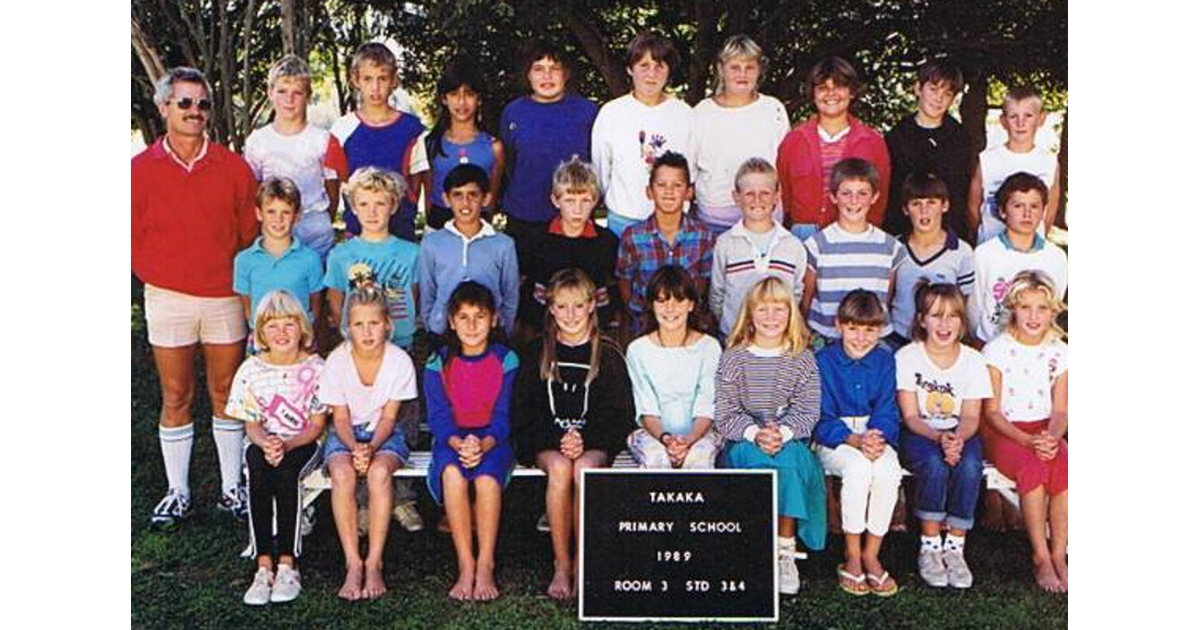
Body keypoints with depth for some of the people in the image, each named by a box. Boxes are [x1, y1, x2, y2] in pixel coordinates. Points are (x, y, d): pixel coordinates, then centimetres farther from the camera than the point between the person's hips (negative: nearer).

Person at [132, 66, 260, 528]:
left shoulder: (233, 168, 2)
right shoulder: (141, 169, 0)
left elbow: (249, 231, 7)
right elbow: (134, 237, 3)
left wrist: (237, 277, 2)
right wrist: (160, 275, -2)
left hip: (225, 296, 0)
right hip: (168, 299, 0)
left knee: (226, 394, 8)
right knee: (176, 397, 7)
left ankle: (232, 488, 18)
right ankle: (177, 493, 18)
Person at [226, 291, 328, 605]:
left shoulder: (315, 367, -5)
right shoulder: (251, 369, 0)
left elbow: (317, 425, -5)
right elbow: (252, 425, 0)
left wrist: (286, 445, -23)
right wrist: (266, 444, -24)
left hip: (304, 445, -2)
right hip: (264, 445, 2)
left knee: (286, 472, -34)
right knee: (258, 470, -33)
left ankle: (287, 564, -30)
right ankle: (263, 565, -32)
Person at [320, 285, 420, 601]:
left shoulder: (400, 361, -12)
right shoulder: (337, 360, -11)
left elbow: (388, 417, -7)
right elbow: (341, 417, -6)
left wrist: (372, 447, -25)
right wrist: (354, 448, -25)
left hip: (384, 434, 0)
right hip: (345, 434, 1)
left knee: (379, 472, -34)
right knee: (342, 474, -33)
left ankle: (374, 563, -26)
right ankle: (353, 565, -26)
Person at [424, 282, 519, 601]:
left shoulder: (506, 360, -1)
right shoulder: (438, 363, 1)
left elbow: (503, 416, -5)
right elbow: (439, 418, -5)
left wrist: (483, 444, -25)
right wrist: (459, 444, -25)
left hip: (492, 440, 0)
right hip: (451, 440, 1)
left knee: (487, 477, -34)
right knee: (452, 473, -33)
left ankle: (486, 566, -25)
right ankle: (466, 566, -27)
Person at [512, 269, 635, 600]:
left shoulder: (608, 354, 6)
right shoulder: (536, 352, 8)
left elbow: (621, 414, 3)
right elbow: (523, 411, 3)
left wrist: (584, 439, -13)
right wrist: (559, 440, -13)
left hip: (595, 440, -1)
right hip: (546, 441, 1)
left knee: (584, 469, -33)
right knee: (559, 468, -32)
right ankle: (561, 564, -21)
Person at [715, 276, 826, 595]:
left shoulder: (803, 360, 7)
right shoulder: (733, 359, 5)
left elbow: (808, 412, -2)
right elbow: (725, 415, -2)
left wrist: (782, 433, -21)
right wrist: (755, 434, -21)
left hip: (791, 442, 1)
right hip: (742, 443, 0)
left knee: (788, 459, -34)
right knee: (756, 459, -34)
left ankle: (785, 549, -25)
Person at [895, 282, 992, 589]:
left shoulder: (973, 359, 1)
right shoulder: (907, 357, -6)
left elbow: (971, 417, -3)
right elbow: (910, 417, -9)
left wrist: (959, 438, -26)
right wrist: (939, 437, -28)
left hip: (960, 434, 2)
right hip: (918, 435, -2)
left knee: (970, 466, -31)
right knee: (935, 464, -34)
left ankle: (955, 547, -18)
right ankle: (929, 547, -20)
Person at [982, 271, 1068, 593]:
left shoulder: (1059, 352, 8)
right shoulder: (997, 350, -3)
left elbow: (1060, 410, 5)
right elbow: (992, 412, -5)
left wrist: (1052, 437, -18)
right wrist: (1027, 441, -19)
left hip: (1045, 432, 3)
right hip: (1004, 433, -3)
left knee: (1064, 467, -29)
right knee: (1033, 467, -33)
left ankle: (1058, 555, -18)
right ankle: (1041, 558, -20)